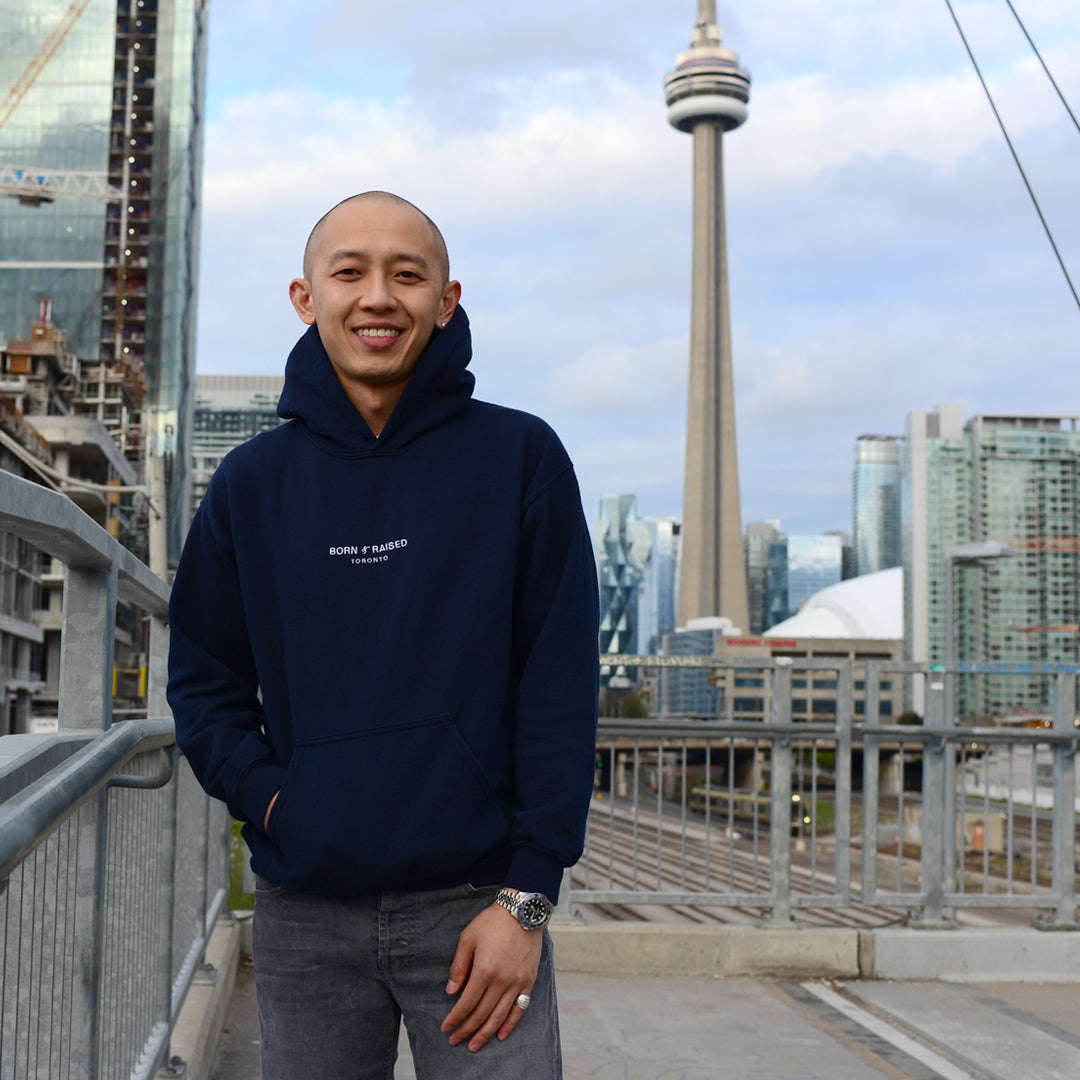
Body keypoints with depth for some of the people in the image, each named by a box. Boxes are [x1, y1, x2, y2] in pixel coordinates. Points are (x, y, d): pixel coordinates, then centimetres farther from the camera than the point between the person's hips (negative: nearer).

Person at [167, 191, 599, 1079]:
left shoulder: (521, 458, -1)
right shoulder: (252, 483, 6)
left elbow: (561, 688, -4)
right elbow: (205, 679, 12)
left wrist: (528, 895, -9)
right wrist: (265, 795, -6)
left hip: (476, 901, -2)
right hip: (304, 913, 3)